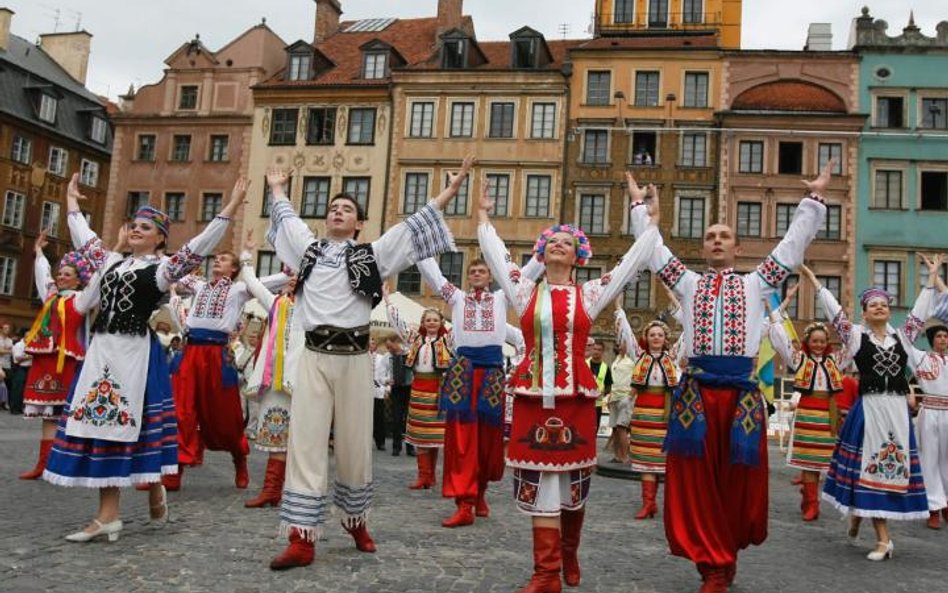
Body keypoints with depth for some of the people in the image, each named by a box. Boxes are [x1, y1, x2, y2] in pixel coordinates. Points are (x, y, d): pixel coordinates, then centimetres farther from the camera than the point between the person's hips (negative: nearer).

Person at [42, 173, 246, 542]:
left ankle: (155, 491, 17)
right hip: (101, 349, 6)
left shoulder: (161, 268, -1)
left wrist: (230, 209, -19)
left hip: (135, 352, -6)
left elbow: (198, 247, -12)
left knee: (128, 423, -4)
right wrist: (72, 203, 42)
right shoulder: (112, 261, 18)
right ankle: (108, 514, 8)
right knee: (100, 424, 3)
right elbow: (84, 237, 33)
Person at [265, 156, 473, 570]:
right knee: (306, 445, -2)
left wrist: (450, 189, 3)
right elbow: (287, 217, 32)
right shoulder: (309, 248, 14)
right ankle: (302, 540, 2)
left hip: (354, 359, -2)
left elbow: (412, 226, 5)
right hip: (313, 358, 2)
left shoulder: (370, 254, 6)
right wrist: (277, 189, 47)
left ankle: (356, 522, 28)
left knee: (354, 447, 7)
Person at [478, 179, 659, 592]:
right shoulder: (525, 291, 9)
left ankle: (569, 556, 31)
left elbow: (633, 262, 10)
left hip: (575, 395, 0)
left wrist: (652, 221, 14)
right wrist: (483, 215, 22)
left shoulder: (589, 294, 8)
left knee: (571, 480, 9)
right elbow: (495, 255, 15)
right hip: (533, 394, 0)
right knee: (539, 480, -1)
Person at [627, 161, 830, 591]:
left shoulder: (755, 284, 16)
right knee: (697, 480, -1)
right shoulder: (688, 283, 16)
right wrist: (638, 205, 22)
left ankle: (726, 553, 25)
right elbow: (654, 249, 18)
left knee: (739, 479, 5)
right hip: (695, 390, 0)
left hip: (742, 391, 0)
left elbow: (792, 246, 17)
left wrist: (814, 199, 18)